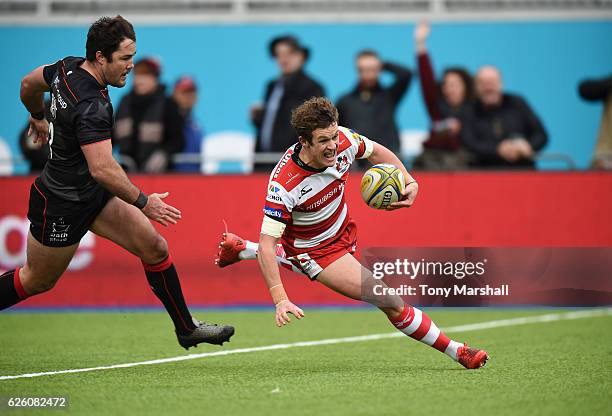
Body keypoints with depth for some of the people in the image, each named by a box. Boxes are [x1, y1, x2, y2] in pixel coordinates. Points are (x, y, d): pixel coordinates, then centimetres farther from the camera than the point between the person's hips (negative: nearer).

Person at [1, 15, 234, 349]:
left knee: (155, 248, 4)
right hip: (62, 205, -9)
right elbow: (102, 168, -39)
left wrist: (38, 118, 34)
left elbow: (29, 84, 15)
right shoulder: (91, 106, -33)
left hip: (93, 193, 9)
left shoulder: (68, 68, -5)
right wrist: (143, 202, -31)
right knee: (36, 281, 9)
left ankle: (186, 328, 13)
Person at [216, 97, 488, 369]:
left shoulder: (342, 140, -23)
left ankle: (239, 249, 53)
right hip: (315, 251, -7)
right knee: (390, 303, -13)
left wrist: (409, 182, -14)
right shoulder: (284, 184, -38)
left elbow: (376, 152, 1)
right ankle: (456, 352, 3)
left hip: (341, 232, 7)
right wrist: (280, 300, -43)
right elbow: (267, 245, -36)